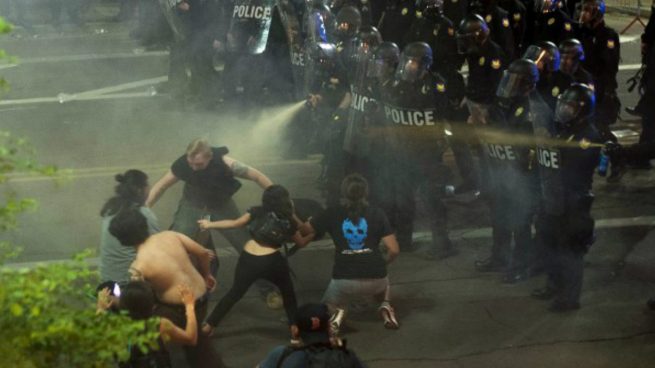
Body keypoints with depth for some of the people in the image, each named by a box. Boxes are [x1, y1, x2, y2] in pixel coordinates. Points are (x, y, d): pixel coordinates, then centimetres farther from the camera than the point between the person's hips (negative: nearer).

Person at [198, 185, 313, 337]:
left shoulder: (258, 212, 8)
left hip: (248, 259, 2)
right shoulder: (288, 221, 7)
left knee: (235, 293, 17)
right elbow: (301, 243, 19)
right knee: (288, 293, 21)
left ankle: (208, 325, 19)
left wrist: (210, 224, 19)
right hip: (271, 261, -2)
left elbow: (235, 223, 9)